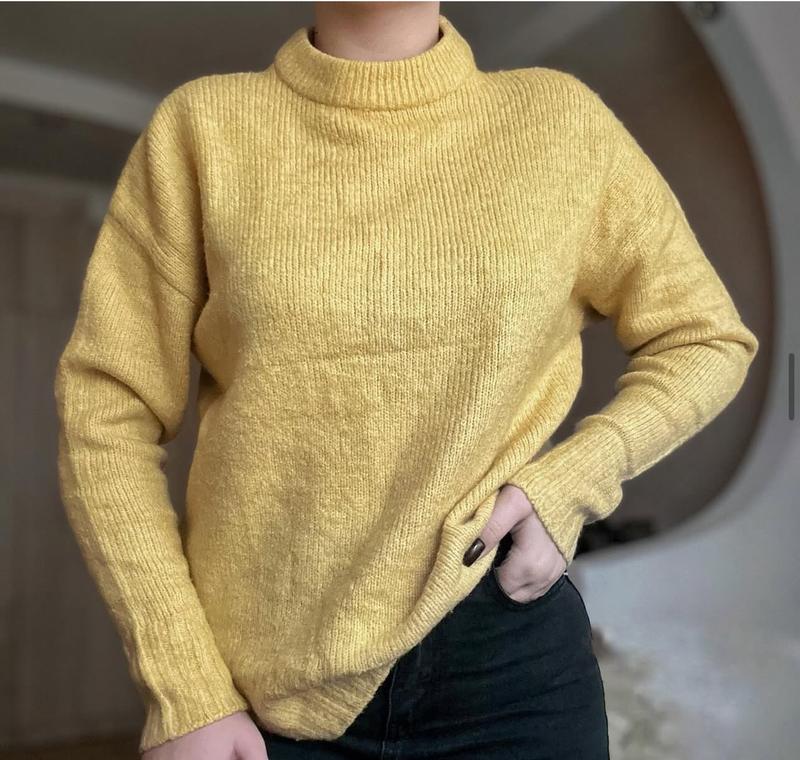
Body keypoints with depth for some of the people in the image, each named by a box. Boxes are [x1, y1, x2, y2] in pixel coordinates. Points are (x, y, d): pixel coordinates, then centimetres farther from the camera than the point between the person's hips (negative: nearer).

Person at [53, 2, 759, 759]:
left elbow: (705, 338, 7)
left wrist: (565, 487, -9)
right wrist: (183, 693, -8)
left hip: (508, 652, 1)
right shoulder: (203, 126, -3)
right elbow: (107, 404, -4)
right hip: (264, 681, 0)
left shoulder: (559, 120, -1)